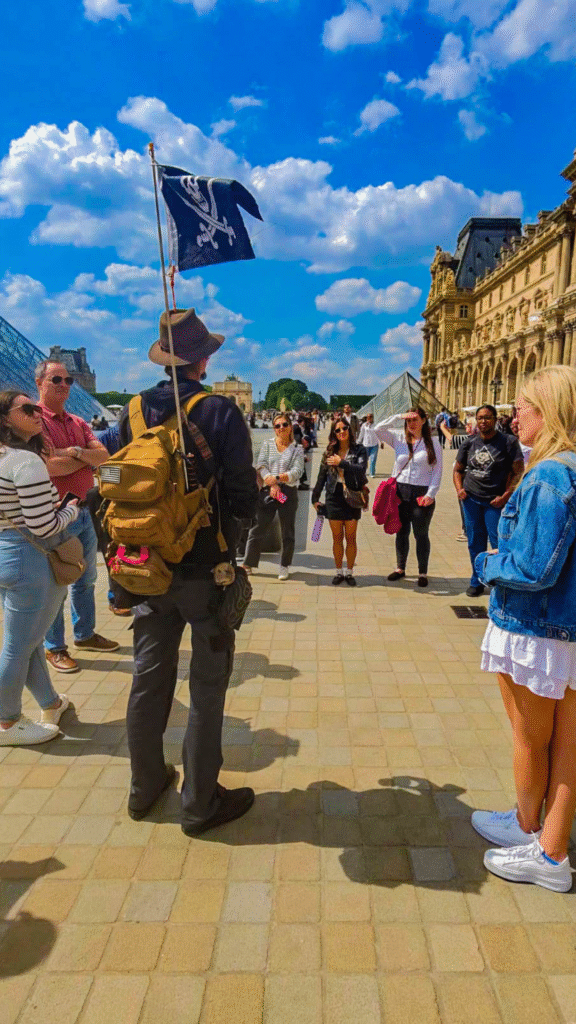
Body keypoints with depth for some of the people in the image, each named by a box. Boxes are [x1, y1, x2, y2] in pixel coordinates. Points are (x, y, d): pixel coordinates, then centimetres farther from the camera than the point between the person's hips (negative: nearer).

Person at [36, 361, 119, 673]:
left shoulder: (78, 423, 11)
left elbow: (104, 456, 0)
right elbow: (49, 466, -23)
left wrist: (75, 452, -18)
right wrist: (87, 458, -8)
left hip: (84, 512, 7)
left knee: (85, 580, 19)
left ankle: (85, 634, 36)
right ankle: (54, 647, 19)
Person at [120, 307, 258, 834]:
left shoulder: (133, 411, -1)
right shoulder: (221, 412, -13)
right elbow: (245, 500, -15)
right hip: (205, 570, -4)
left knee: (149, 677, 17)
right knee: (207, 687, 8)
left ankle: (146, 786, 34)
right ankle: (200, 803, 20)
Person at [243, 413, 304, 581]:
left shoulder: (297, 449, 3)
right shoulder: (267, 444, 7)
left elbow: (297, 471, -9)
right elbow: (260, 465, -3)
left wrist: (277, 478, -22)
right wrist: (272, 484, -16)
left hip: (288, 492, -1)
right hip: (268, 491, 1)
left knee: (288, 532, 7)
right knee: (257, 528, 3)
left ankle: (285, 566, 21)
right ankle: (249, 564, 14)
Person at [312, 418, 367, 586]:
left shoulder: (359, 450, 1)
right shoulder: (330, 452, 9)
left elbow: (361, 470, -16)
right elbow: (321, 477, 13)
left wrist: (341, 462, -20)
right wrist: (315, 498, 12)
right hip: (334, 498, 2)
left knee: (350, 538, 4)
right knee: (337, 538, 7)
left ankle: (349, 572, 17)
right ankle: (339, 572, 19)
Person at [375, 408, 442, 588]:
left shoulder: (433, 443, -1)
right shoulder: (399, 438, 4)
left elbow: (437, 470, -3)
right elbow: (378, 429, -7)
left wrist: (431, 494, -11)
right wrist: (399, 417, -12)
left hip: (422, 494, -2)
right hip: (400, 492, 3)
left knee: (421, 535, 7)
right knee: (401, 533, 14)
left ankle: (423, 572, 19)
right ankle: (400, 568, 28)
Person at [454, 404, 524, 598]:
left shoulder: (508, 442, -5)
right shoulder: (469, 443, 7)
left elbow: (518, 472, -6)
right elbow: (458, 469, 17)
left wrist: (506, 496, -14)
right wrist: (459, 488, 0)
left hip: (496, 501, -4)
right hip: (471, 499, 4)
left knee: (499, 542, -6)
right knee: (475, 543, 12)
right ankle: (477, 581, 27)